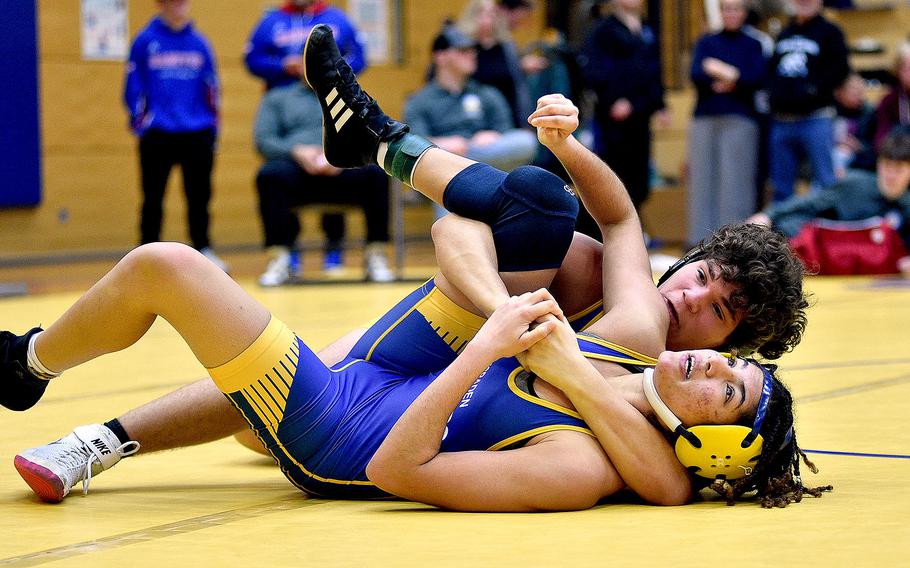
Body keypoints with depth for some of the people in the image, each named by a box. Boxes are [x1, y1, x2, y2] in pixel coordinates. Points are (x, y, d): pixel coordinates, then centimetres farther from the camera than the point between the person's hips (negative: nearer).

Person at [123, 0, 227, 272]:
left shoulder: (199, 43, 8)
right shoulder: (145, 42, -1)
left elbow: (211, 89, 11)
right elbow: (133, 87, 0)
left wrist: (212, 128, 7)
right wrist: (140, 122, -9)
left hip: (197, 136, 2)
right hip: (157, 137, -2)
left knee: (199, 196, 6)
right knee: (153, 198, 4)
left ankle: (203, 250, 15)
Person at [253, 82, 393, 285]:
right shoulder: (277, 98, 25)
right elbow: (263, 140, 9)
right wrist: (297, 152, -11)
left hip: (342, 169, 0)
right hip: (295, 166, 0)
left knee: (375, 173, -32)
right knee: (270, 175, -35)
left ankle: (375, 256, -27)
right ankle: (278, 258, -33)